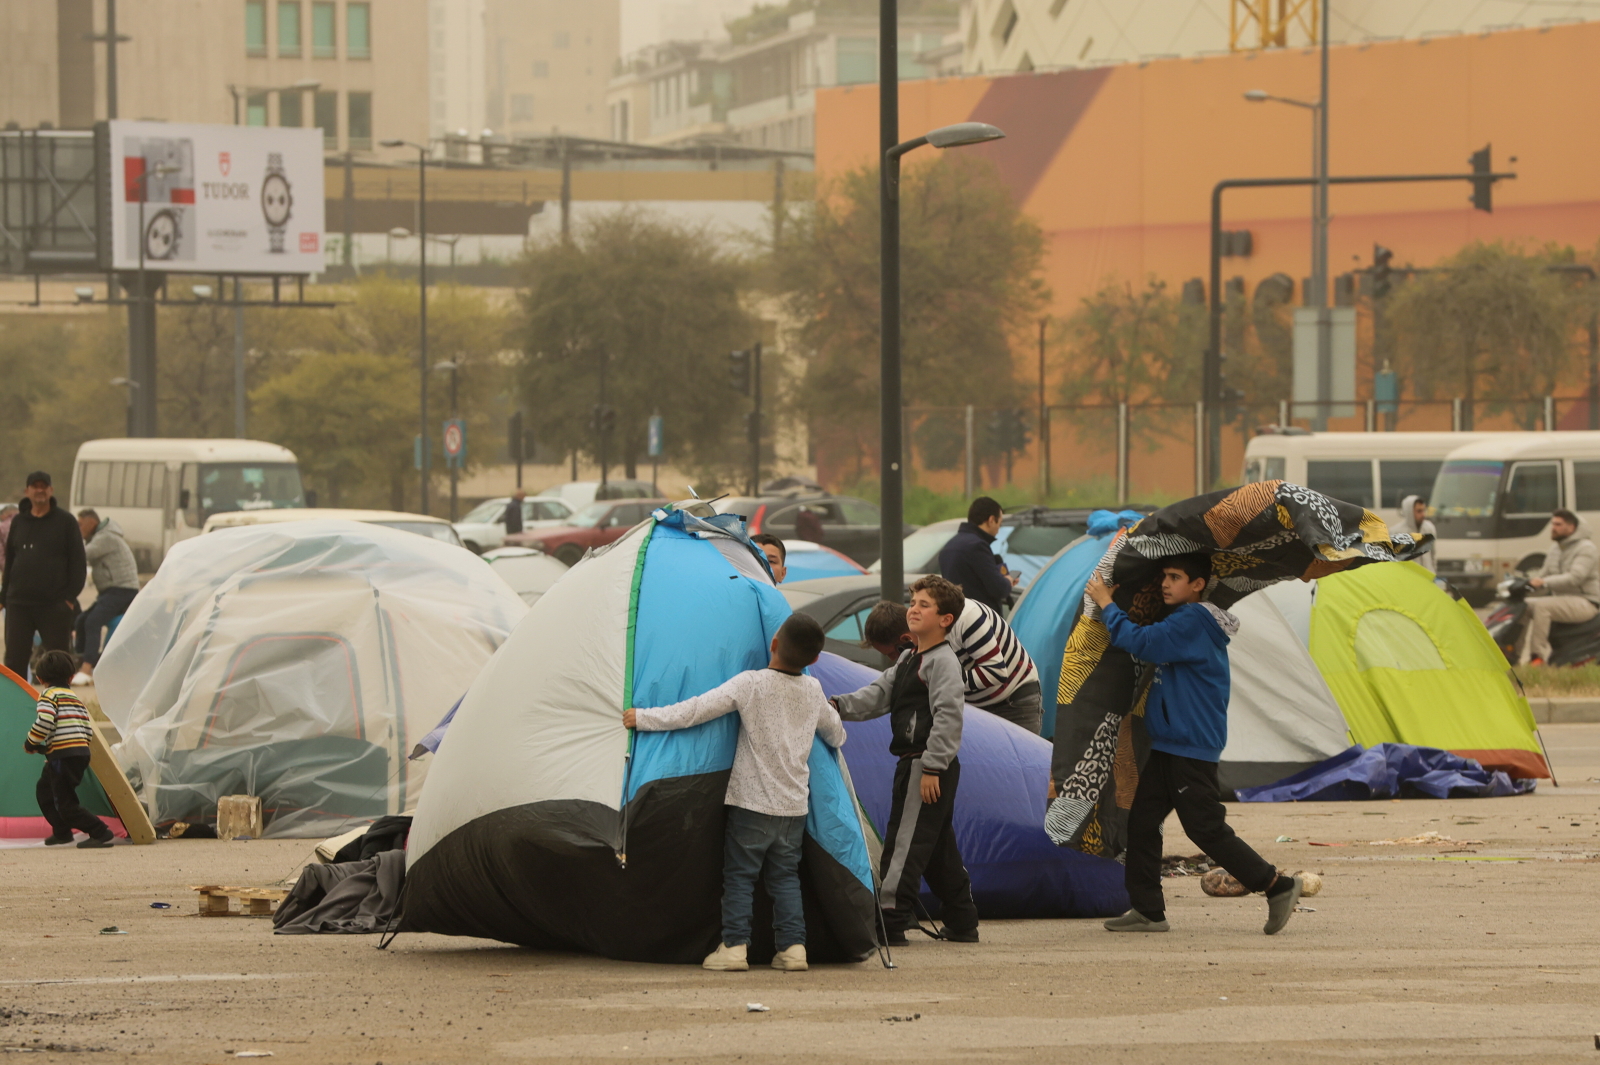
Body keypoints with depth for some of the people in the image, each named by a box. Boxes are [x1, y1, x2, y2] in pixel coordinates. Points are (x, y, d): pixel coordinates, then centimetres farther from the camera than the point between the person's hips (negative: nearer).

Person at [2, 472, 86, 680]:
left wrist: (71, 595, -9)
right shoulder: (18, 522, 11)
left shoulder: (65, 520, 1)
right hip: (19, 604, 3)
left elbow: (78, 561, -1)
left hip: (55, 605, -3)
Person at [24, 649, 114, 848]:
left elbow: (44, 722, -21)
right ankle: (61, 832, 29)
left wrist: (31, 743, -4)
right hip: (81, 753, 9)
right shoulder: (77, 699, 22)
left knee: (66, 805, -6)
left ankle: (100, 833, -13)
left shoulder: (49, 695, -3)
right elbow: (89, 732, 18)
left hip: (63, 756, -9)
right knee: (44, 792, 26)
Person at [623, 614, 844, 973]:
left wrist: (644, 718, -8)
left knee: (739, 875, 4)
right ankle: (793, 947, 3)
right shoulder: (813, 691, 3)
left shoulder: (751, 684, -14)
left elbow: (698, 710, -16)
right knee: (785, 876, 11)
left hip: (752, 801, -4)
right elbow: (835, 734, 21)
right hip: (794, 805, 4)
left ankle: (734, 947, -2)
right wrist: (836, 739, 47)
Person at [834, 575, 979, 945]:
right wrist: (841, 706, -3)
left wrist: (932, 767, -22)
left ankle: (890, 922, -10)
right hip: (913, 763, 10)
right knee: (939, 847, 14)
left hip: (929, 765, -10)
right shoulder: (909, 658, 18)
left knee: (905, 843, -10)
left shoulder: (943, 661, -13)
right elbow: (880, 694, 14)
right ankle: (963, 922, 21)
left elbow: (947, 716, -19)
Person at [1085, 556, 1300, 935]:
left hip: (1193, 750, -10)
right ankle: (1147, 910, 9)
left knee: (1206, 828, -8)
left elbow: (1142, 644, -24)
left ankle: (1278, 886, 0)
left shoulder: (1194, 621, -17)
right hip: (1166, 745, 10)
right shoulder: (1182, 621, 15)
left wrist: (1107, 605, -13)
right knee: (1141, 822, 6)